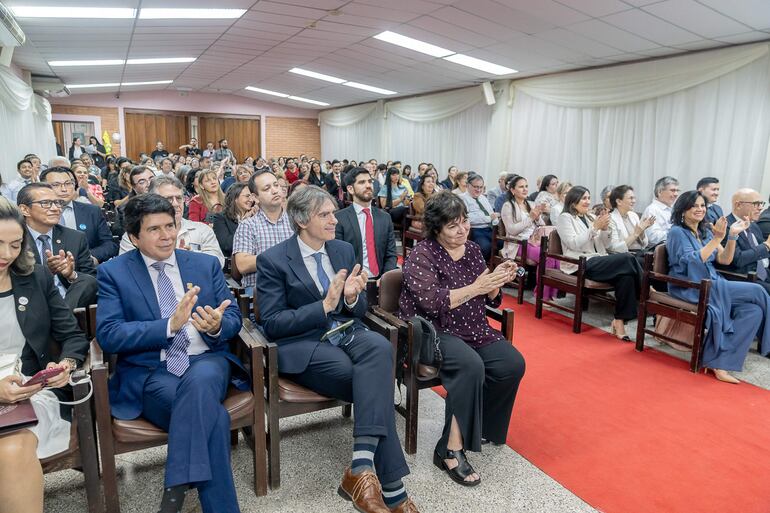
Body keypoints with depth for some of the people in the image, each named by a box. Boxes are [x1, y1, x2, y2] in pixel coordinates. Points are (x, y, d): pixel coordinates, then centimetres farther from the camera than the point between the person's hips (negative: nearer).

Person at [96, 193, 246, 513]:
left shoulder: (206, 264, 12)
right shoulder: (113, 272, 5)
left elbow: (233, 317, 8)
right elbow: (108, 335, -7)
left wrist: (216, 326, -17)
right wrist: (170, 325, -20)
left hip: (207, 363, 2)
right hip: (151, 373, -2)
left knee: (200, 379, -36)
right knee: (214, 416, -31)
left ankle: (177, 487, -24)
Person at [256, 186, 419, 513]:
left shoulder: (344, 250, 10)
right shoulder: (272, 260, -6)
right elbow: (271, 325, -10)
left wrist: (352, 297, -12)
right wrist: (325, 306, -20)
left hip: (347, 334, 5)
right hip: (303, 346, -4)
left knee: (380, 348, -33)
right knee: (376, 383, -29)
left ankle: (362, 467, -35)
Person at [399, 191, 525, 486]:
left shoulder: (473, 250, 9)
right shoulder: (421, 255, -9)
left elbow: (490, 300, 11)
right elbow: (432, 302, -22)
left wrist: (497, 282, -11)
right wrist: (475, 287, -24)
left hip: (472, 329, 7)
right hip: (432, 331, -6)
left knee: (513, 364, -14)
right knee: (470, 366, -32)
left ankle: (480, 426, 7)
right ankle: (451, 449, -19)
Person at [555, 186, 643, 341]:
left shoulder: (591, 217, 23)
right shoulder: (565, 218, 3)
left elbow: (604, 245, 18)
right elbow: (574, 244, -12)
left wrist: (604, 229, 0)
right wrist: (595, 227, -14)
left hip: (598, 261, 7)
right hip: (581, 265, -7)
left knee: (626, 276, -27)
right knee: (627, 258, -26)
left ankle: (619, 321, -25)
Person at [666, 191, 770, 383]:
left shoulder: (705, 231, 16)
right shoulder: (677, 232, -5)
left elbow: (725, 260, 8)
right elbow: (692, 263, -18)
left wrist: (732, 235, -6)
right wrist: (717, 239, -23)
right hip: (690, 288, -7)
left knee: (753, 310, -18)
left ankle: (720, 364, -16)